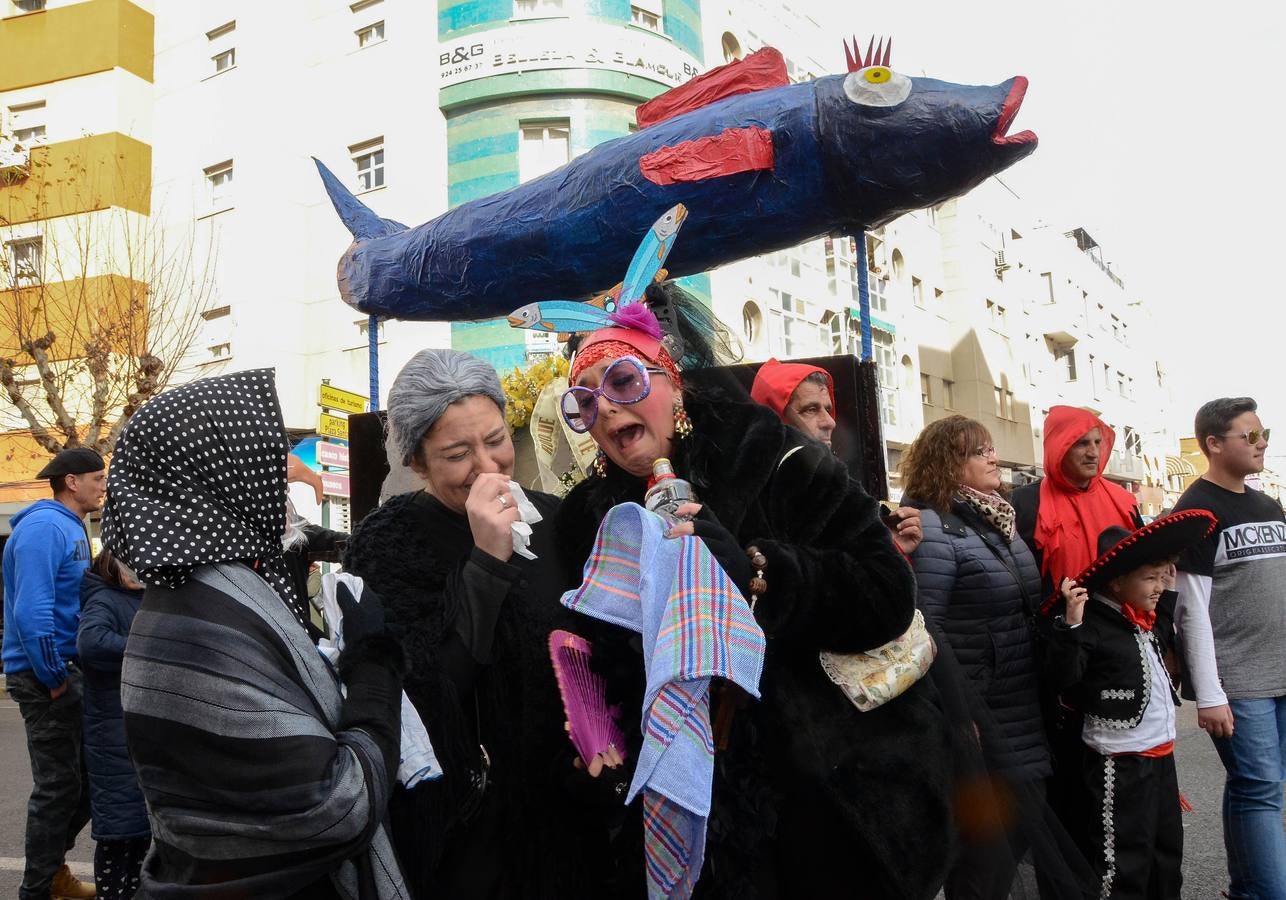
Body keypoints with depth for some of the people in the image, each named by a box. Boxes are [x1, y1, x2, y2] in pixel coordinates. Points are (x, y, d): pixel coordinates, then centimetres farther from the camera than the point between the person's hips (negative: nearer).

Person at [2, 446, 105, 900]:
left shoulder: (72, 528, 14)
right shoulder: (44, 527, -17)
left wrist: (71, 673, 14)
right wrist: (54, 678, -20)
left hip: (69, 670, 10)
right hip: (44, 675, -10)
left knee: (89, 777, 17)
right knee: (59, 786, 0)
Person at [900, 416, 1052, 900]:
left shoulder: (1000, 520, 11)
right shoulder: (933, 526, -15)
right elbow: (923, 628, -19)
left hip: (1024, 712, 8)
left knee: (1027, 822, 15)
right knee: (986, 844, 3)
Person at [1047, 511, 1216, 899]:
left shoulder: (1155, 618, 9)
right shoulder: (1092, 624, -18)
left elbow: (1173, 642, 33)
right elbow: (1064, 678, -27)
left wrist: (1173, 590, 20)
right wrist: (1071, 623, -38)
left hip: (1162, 753, 9)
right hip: (1120, 764, -9)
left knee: (1167, 852, 22)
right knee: (1122, 862, -1)